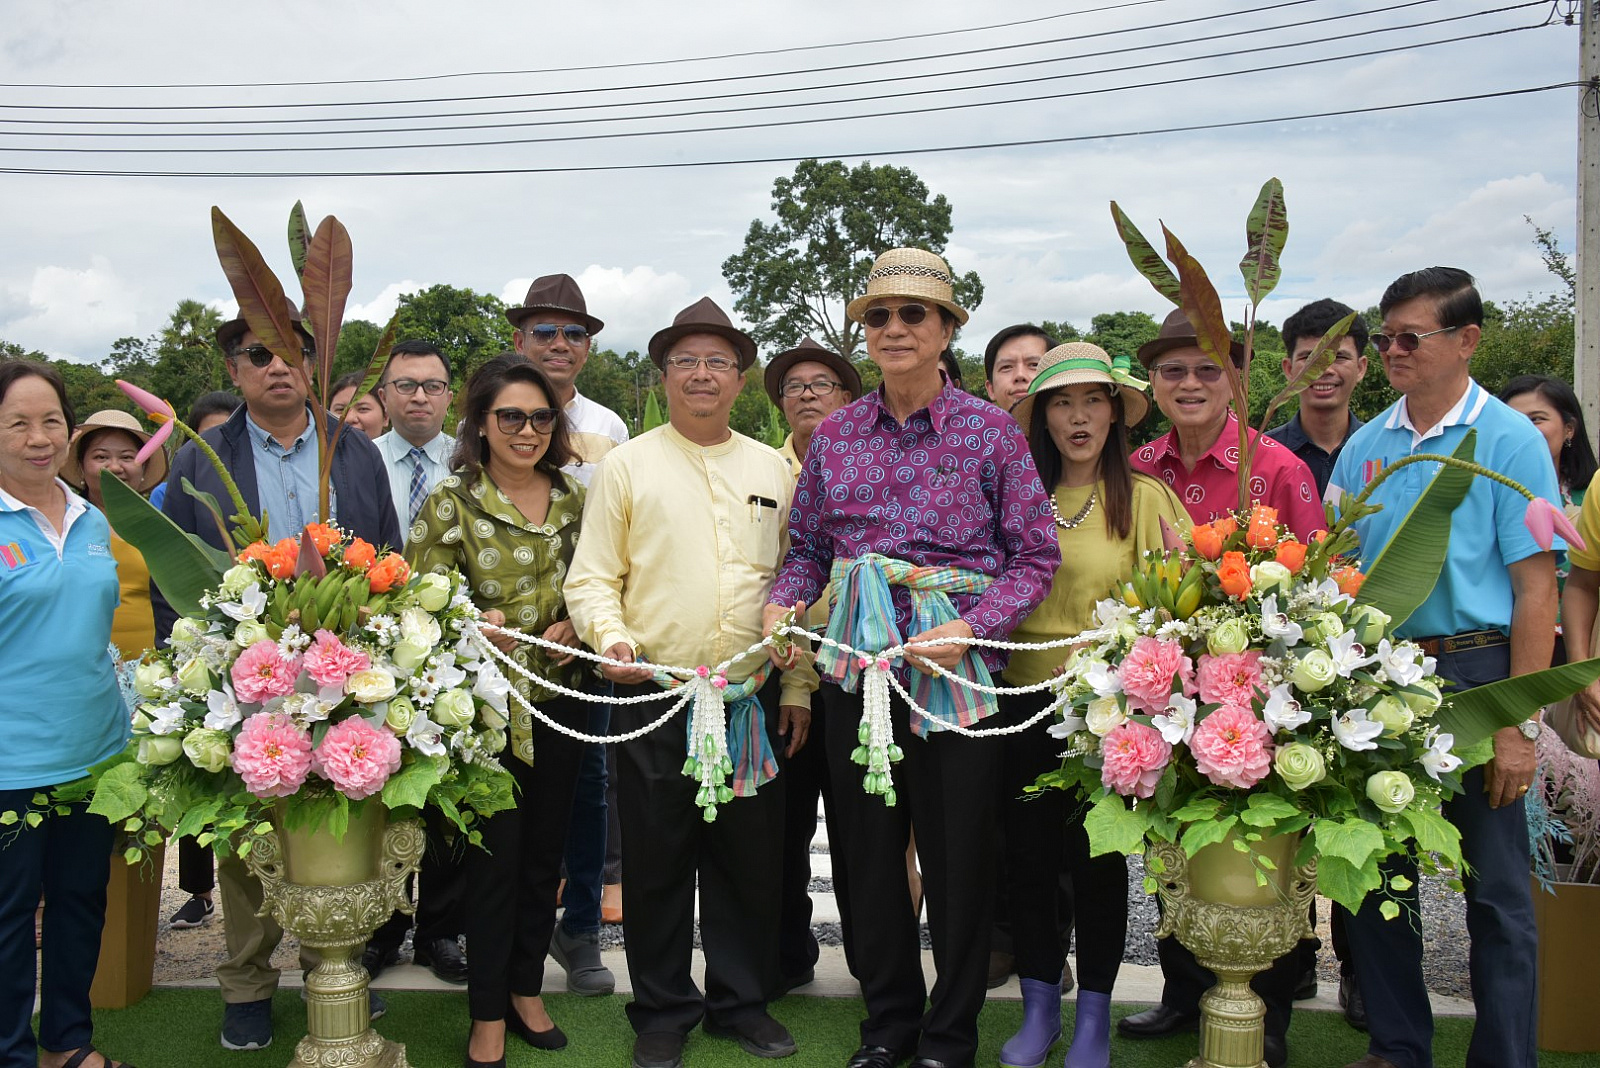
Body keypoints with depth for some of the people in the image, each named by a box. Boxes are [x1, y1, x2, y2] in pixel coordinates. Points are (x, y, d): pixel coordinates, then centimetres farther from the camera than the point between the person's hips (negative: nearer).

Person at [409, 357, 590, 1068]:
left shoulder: (572, 498, 7)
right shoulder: (450, 502, -5)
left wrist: (577, 624, -4)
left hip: (560, 697, 4)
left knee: (544, 852, 13)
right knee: (495, 855, 1)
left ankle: (527, 990, 31)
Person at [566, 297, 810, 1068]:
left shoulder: (772, 471, 11)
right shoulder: (627, 466, 4)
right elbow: (591, 578, 2)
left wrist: (796, 688, 7)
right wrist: (612, 638, -17)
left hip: (753, 702, 2)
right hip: (655, 698, -2)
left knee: (749, 860, 10)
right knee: (657, 863, 6)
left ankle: (742, 1002, 27)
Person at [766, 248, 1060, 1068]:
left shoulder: (991, 433, -2)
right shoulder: (834, 436, 8)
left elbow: (1036, 557, -4)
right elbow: (808, 547, 13)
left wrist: (971, 630, -17)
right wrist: (783, 602, -7)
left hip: (956, 670, -3)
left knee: (957, 855, 5)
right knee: (869, 847, 12)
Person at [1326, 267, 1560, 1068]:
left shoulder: (1509, 440, -5)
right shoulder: (1364, 445, 8)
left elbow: (1536, 589, -9)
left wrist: (1518, 724, -14)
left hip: (1474, 672, -4)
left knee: (1495, 889, 4)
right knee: (1376, 873, 11)